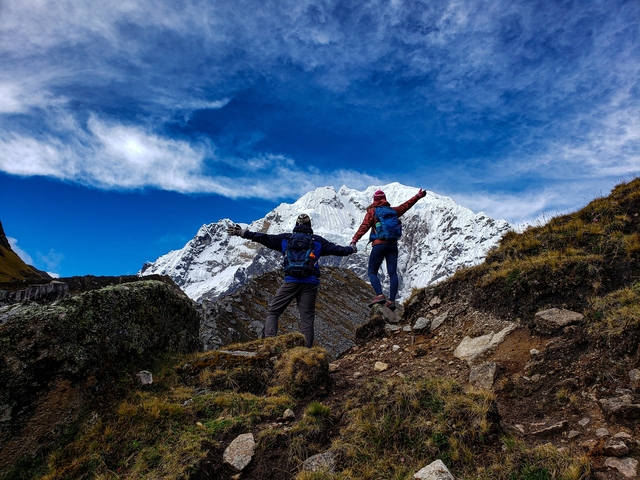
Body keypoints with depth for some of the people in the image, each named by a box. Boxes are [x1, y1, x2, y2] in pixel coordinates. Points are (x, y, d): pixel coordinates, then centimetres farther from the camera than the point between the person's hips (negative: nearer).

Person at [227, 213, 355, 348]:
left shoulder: (285, 238, 11)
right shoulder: (317, 241, 12)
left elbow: (264, 238, 8)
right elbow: (335, 249, 16)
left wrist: (242, 233, 12)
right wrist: (351, 249, 33)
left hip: (291, 281, -1)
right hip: (310, 284, 1)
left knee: (273, 312, 8)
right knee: (307, 318, 4)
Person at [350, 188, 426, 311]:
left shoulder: (372, 211, 3)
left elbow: (364, 227, -9)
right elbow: (406, 205, 26)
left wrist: (354, 240, -15)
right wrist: (418, 196, 38)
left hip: (379, 244, -4)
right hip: (393, 245, 4)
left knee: (372, 272, 1)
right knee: (393, 273, 3)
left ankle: (380, 295, -18)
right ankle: (392, 300, -4)